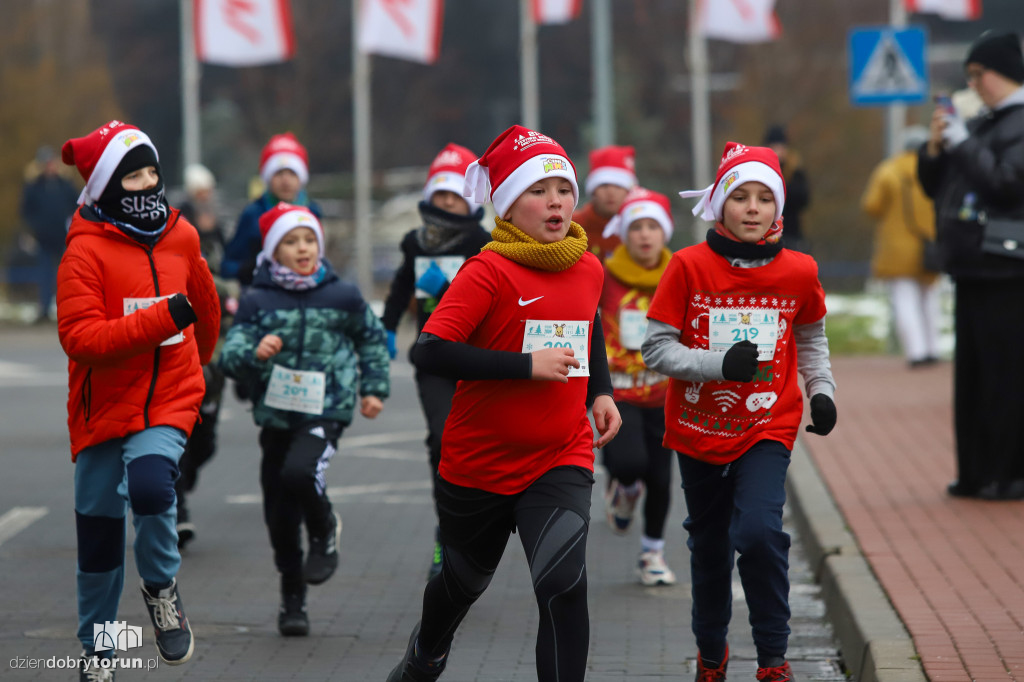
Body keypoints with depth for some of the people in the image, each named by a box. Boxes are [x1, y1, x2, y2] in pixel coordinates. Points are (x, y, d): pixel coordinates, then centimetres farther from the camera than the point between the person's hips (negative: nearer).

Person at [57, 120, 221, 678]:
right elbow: (79, 338, -23)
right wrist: (162, 318, -28)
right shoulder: (85, 251, -13)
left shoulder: (181, 237, 1)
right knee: (99, 531, 9)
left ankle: (162, 586, 2)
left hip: (169, 400, 1)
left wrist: (197, 358, 38)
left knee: (150, 485, -27)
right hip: (103, 407, -1)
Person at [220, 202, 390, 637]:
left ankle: (325, 530, 1)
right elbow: (230, 355, -9)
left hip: (326, 411, -2)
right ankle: (293, 601, 25)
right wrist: (254, 353, -29)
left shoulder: (342, 297, 2)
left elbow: (372, 339, 20)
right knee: (280, 519, 7)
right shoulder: (257, 301, -1)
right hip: (276, 415, 2)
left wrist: (374, 388, 17)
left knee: (300, 472, -31)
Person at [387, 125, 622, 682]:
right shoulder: (490, 271, -16)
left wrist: (601, 392, 10)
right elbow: (429, 352, -27)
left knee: (563, 583, -22)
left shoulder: (588, 269, 2)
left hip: (560, 459, 2)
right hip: (479, 463, -2)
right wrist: (527, 365, -27)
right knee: (465, 578, 22)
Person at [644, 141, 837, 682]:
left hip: (768, 427, -1)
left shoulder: (798, 272, -4)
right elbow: (656, 349, -11)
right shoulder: (689, 266, -11)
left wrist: (821, 391, 1)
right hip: (699, 429, 1)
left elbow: (811, 338, 15)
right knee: (709, 547, 15)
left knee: (759, 531, -22)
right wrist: (721, 363, -24)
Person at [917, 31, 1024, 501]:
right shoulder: (983, 124, 18)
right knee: (972, 374, 12)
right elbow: (934, 185, 21)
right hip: (973, 269, 9)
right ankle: (977, 472, 17)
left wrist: (963, 144, -14)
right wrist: (935, 147, 4)